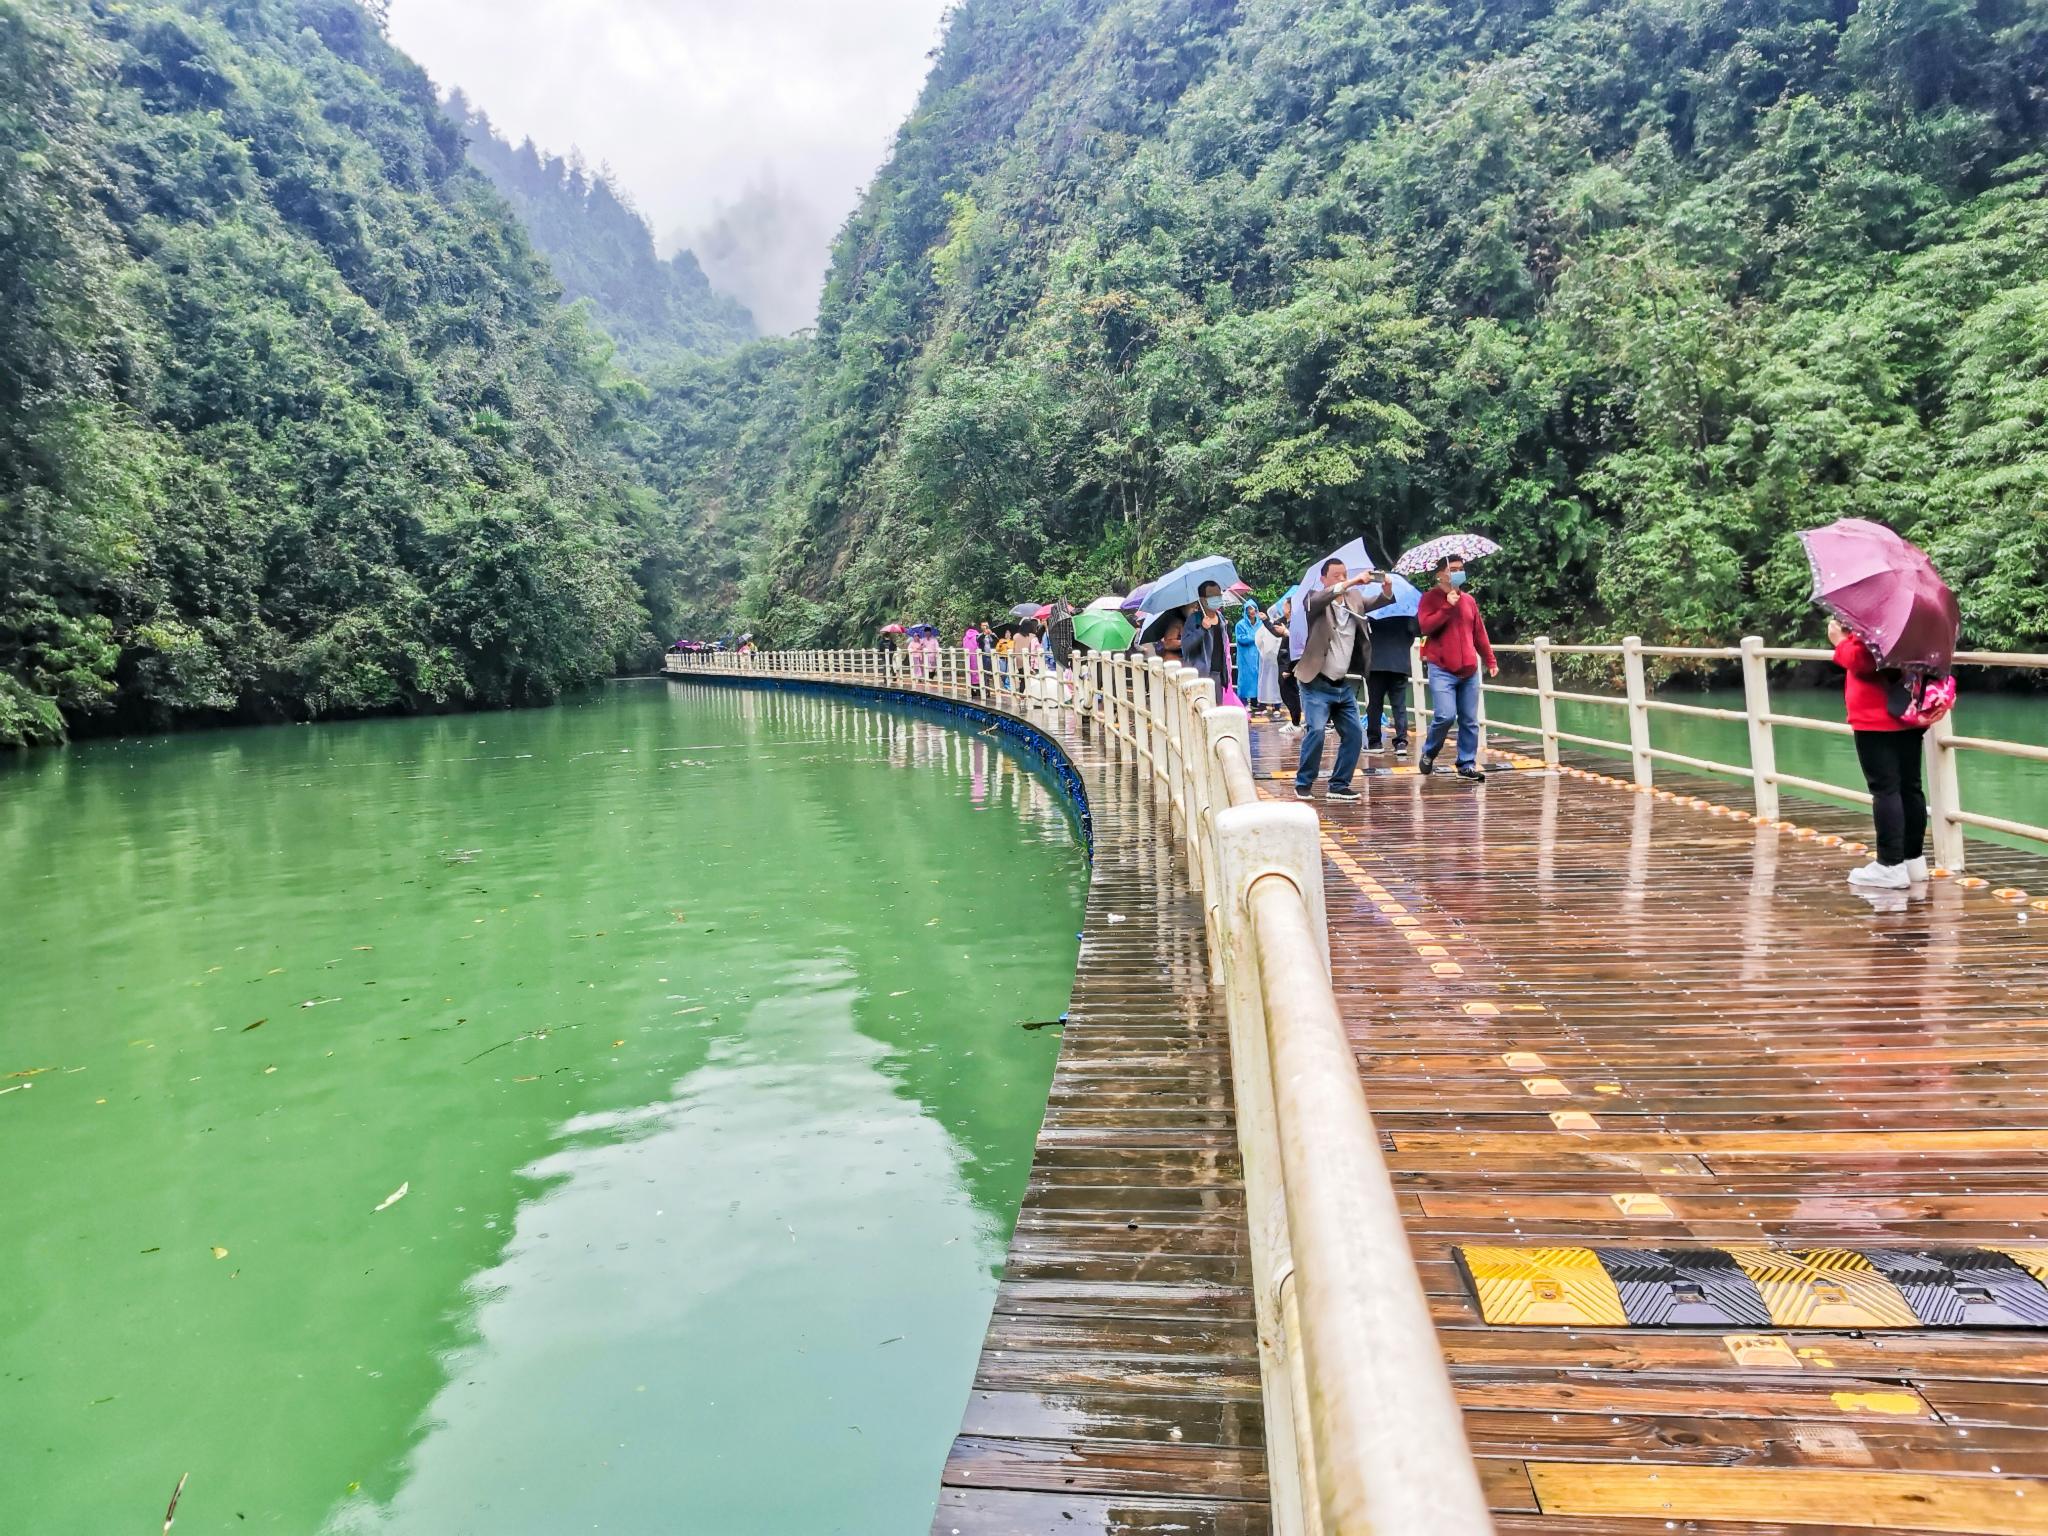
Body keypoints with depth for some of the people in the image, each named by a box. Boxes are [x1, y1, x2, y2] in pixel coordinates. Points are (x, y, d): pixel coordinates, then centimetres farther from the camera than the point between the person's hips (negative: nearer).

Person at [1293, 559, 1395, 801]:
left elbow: (1377, 602, 1)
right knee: (1316, 731, -17)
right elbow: (1317, 600, -27)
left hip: (1343, 685, 6)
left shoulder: (1354, 598, 11)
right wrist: (1351, 583, -37)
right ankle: (1303, 784, -4)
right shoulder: (1315, 599, -5)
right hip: (1317, 684, -6)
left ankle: (1339, 785, 15)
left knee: (1354, 734, 4)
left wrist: (1387, 589, -22)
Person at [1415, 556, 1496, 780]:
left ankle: (1467, 764, 13)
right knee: (1446, 715, -16)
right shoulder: (1430, 598, 1)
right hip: (1442, 670, -5)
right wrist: (1448, 606, -15)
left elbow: (1480, 633, 18)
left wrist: (1490, 661, 16)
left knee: (1470, 721, 4)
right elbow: (1425, 626, -14)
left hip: (1469, 671, 5)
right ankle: (1428, 754, 8)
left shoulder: (1469, 600, 15)